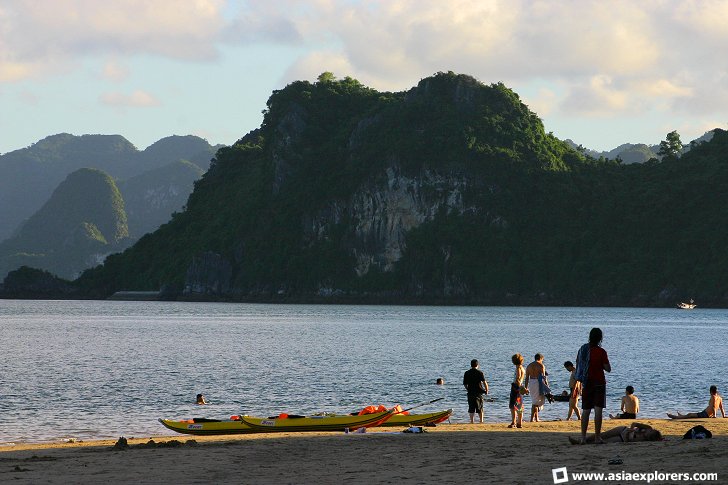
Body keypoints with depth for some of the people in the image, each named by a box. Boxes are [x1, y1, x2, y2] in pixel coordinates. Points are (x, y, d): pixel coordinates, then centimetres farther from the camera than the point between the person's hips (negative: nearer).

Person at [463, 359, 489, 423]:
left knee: (471, 408, 5)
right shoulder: (480, 372, -4)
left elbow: (465, 384, 8)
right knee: (480, 408, 8)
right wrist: (486, 390, 3)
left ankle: (472, 421, -1)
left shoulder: (467, 373, 4)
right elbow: (484, 382, -10)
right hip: (479, 392, -1)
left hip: (470, 392, 1)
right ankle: (481, 421, 6)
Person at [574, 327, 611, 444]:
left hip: (586, 383, 5)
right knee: (598, 410, -3)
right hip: (598, 382, -5)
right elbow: (608, 368, -10)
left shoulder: (583, 349, 3)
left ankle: (583, 437, 5)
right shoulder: (601, 352, -12)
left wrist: (579, 382, 18)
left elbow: (578, 365, 9)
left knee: (585, 411, 9)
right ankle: (597, 437, -7)